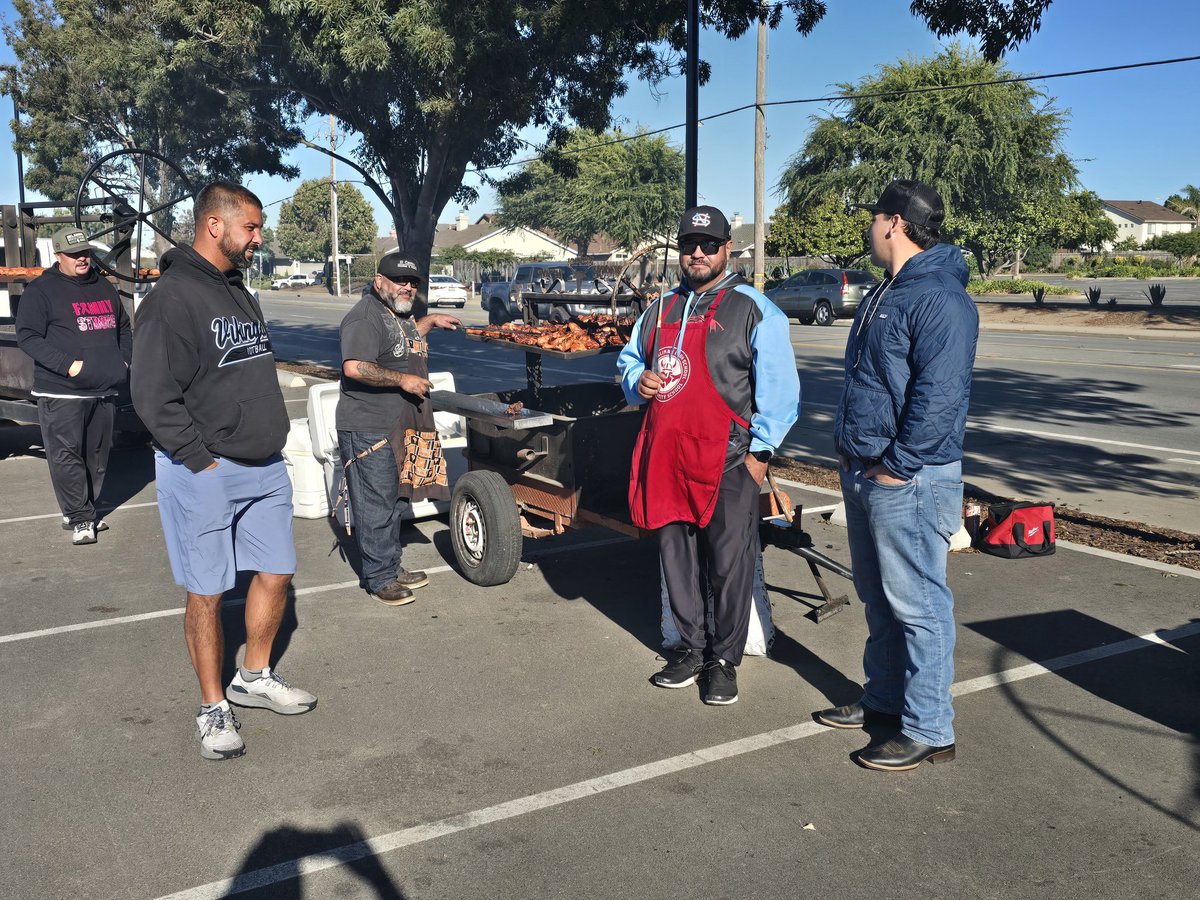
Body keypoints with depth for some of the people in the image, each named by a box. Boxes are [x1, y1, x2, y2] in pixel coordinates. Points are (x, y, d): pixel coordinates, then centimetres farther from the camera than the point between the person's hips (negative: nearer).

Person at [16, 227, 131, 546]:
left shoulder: (104, 288, 17)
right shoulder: (41, 290, -3)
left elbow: (124, 328, 28)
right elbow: (27, 336, -9)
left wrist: (125, 360, 12)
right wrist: (67, 364, -19)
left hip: (105, 389, 6)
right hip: (61, 392, -6)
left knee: (97, 456, 11)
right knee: (66, 456, -7)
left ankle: (83, 512, 23)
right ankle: (80, 519, 0)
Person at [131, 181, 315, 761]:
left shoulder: (237, 291, 14)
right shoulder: (172, 298, -15)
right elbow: (154, 396, -18)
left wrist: (269, 441, 14)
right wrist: (203, 459, -17)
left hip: (264, 468, 8)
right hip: (203, 474, -8)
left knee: (276, 573, 13)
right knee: (206, 594, 3)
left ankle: (254, 678, 32)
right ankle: (213, 708, 18)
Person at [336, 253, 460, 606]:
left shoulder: (399, 313, 16)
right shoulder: (366, 317, -16)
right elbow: (354, 367, -29)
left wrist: (431, 321, 31)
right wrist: (403, 380, -23)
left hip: (402, 430, 10)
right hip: (369, 430, -10)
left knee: (395, 501, 17)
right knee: (376, 506, -3)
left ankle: (392, 567, 28)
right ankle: (379, 579, 7)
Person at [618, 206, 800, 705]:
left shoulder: (753, 309, -2)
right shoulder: (660, 310, 17)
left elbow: (778, 384, -5)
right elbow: (628, 360, 29)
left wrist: (760, 450, -10)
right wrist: (637, 380, 4)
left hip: (726, 458, -6)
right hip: (665, 454, 6)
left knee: (729, 565, -1)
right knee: (676, 557, 12)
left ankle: (724, 660, 13)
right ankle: (690, 648, 27)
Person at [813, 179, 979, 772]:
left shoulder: (940, 299, -17)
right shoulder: (885, 294, 16)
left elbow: (939, 397, -24)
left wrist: (898, 466, -21)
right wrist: (849, 449, 15)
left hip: (908, 481, -10)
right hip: (863, 475, 10)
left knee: (917, 605, -2)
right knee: (878, 599, 19)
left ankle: (928, 731, 8)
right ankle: (884, 699, 34)